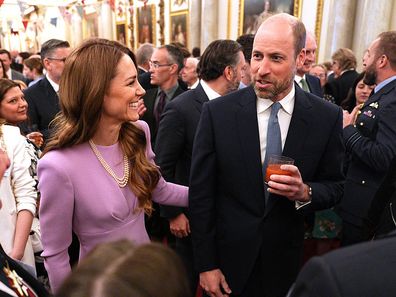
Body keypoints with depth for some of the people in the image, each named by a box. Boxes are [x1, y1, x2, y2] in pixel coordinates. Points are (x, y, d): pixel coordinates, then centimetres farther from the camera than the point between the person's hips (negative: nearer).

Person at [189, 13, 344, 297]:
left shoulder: (327, 116, -10)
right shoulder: (218, 112, -13)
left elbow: (334, 186, 1)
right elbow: (201, 192, -9)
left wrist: (305, 192, -22)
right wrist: (206, 265, -7)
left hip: (286, 259, 2)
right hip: (228, 254, -1)